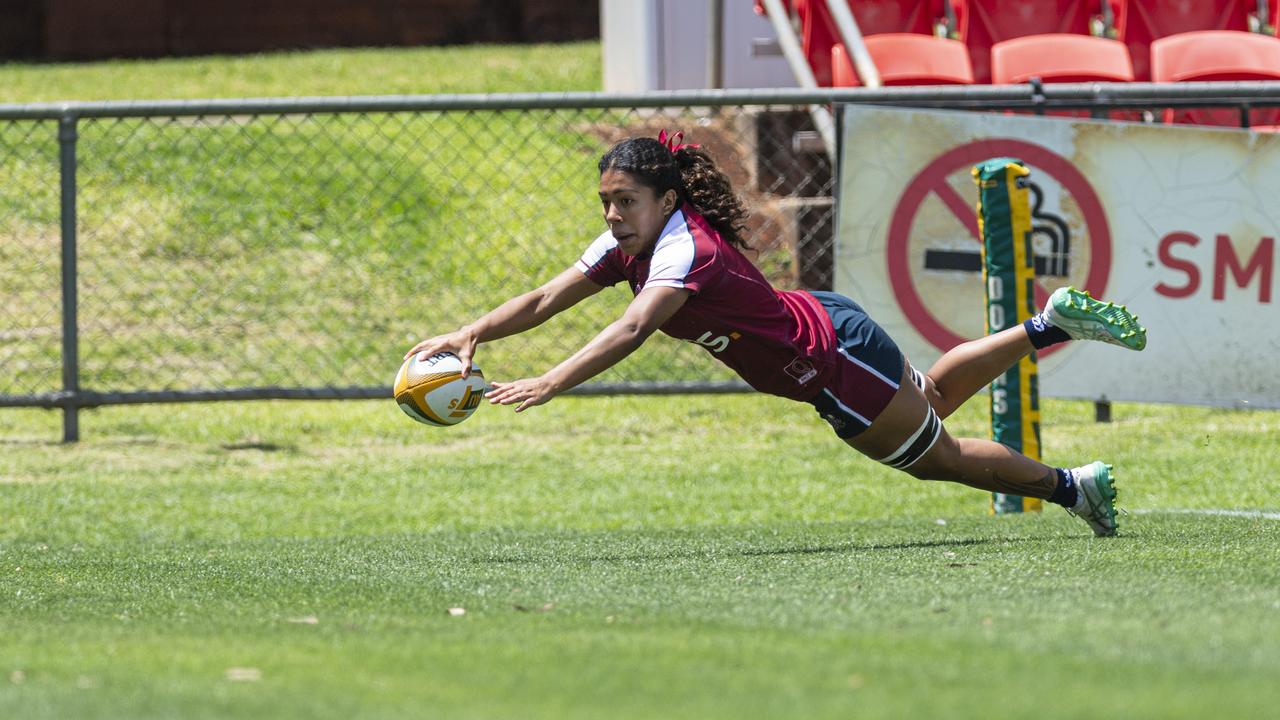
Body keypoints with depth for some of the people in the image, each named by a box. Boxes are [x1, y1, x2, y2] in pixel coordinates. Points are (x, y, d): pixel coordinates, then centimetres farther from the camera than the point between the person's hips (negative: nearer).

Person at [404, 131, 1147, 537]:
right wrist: (474, 332, -23)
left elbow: (632, 329, -48)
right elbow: (546, 299, -8)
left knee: (940, 455, 9)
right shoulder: (630, 243, -8)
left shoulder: (686, 251, -33)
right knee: (926, 403, 31)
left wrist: (550, 384, -58)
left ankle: (1074, 485, 27)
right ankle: (1054, 323, 41)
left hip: (837, 357, -9)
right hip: (822, 331, 9)